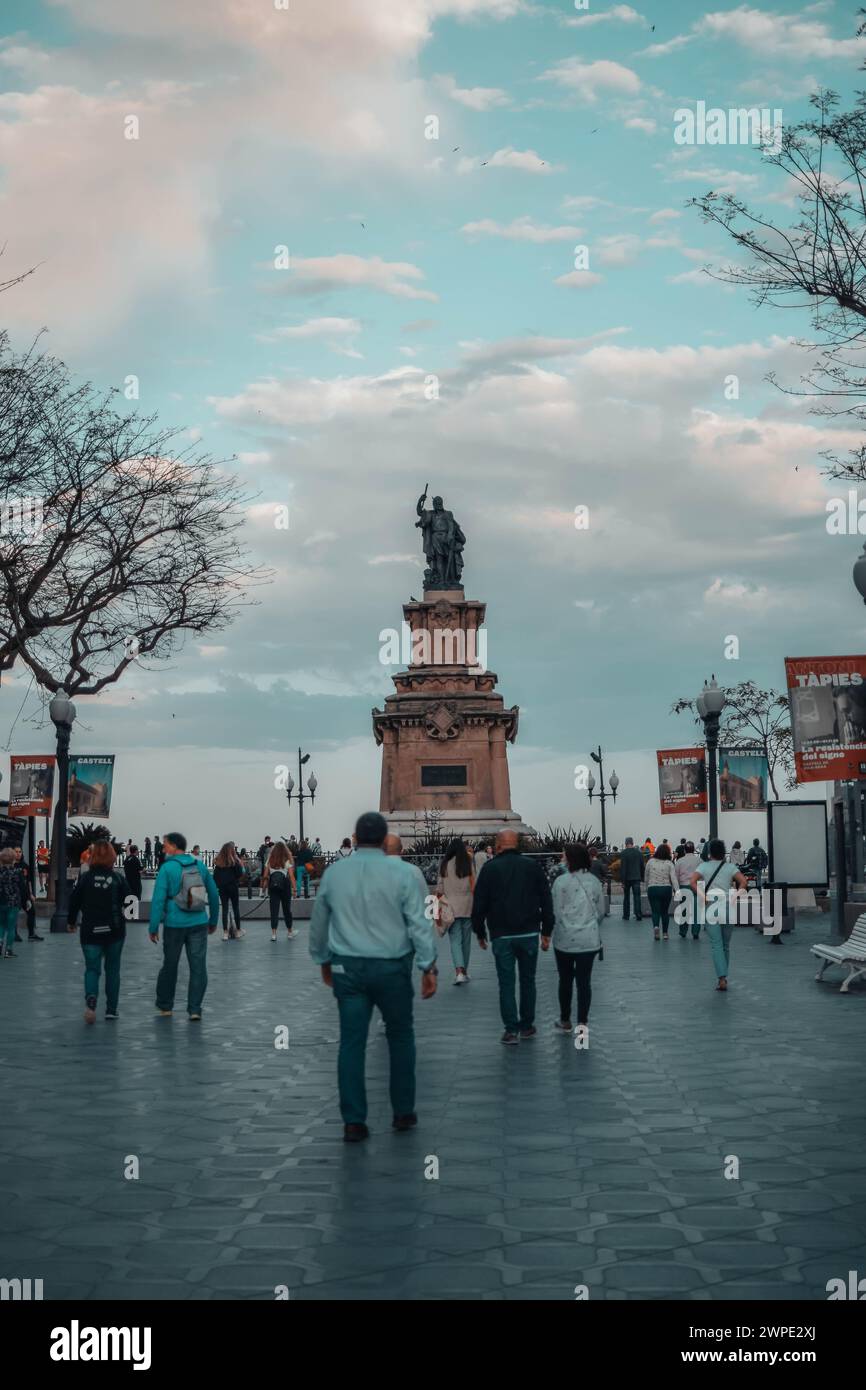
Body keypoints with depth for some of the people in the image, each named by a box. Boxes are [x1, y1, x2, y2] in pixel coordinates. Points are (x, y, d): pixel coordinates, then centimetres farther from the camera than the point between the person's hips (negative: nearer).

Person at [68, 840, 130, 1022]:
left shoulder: (85, 878, -5)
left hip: (90, 932, -1)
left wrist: (72, 922, 15)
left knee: (92, 968, 5)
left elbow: (74, 902, -2)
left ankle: (91, 997, -25)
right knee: (112, 969, 13)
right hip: (115, 930, 1)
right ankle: (111, 1010, 14)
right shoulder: (119, 878, -5)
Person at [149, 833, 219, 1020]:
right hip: (199, 925, 3)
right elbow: (214, 894, 11)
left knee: (170, 965, 13)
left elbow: (158, 899, -12)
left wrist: (153, 927, -7)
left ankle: (165, 1006, 26)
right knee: (198, 966, 4)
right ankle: (194, 1009, 1)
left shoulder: (167, 868, -9)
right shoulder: (200, 866, 5)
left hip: (175, 925, -2)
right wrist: (213, 921, 22)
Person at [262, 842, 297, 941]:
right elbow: (291, 876, -9)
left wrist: (264, 889, 6)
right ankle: (290, 932, 24)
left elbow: (265, 876, 1)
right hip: (285, 886, -1)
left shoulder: (270, 861, 4)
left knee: (274, 910, 3)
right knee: (287, 909, 11)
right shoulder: (287, 861, -1)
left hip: (273, 887, 1)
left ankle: (273, 933, -2)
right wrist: (294, 888, -10)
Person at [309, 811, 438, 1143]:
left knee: (351, 1041, 4)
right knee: (400, 1037, 14)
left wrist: (323, 960, 27)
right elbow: (419, 922, -10)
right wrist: (429, 967, -6)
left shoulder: (334, 872, 3)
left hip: (347, 968, 2)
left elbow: (318, 922, 13)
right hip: (391, 967, -2)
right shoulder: (402, 872, -7)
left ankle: (353, 1122, 3)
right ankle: (403, 1113, 20)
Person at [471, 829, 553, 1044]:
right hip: (529, 934, 2)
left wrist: (480, 932, 8)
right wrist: (547, 931, 10)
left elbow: (479, 904, -2)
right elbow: (546, 901, 5)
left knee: (506, 983, 3)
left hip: (501, 936, -2)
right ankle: (527, 1026, 19)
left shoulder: (490, 868, -3)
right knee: (528, 980, 14)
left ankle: (511, 1030, -1)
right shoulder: (533, 866, 3)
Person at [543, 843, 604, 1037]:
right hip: (589, 940, 2)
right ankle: (582, 1023, 3)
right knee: (584, 981, 6)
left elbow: (555, 911, -8)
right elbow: (601, 912, 12)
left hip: (565, 940, -2)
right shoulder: (594, 881, 3)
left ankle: (565, 1021, 22)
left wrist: (546, 934, 3)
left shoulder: (561, 881, -11)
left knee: (565, 980, 12)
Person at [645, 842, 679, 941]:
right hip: (666, 889, 0)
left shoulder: (650, 862, -1)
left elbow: (647, 877, 7)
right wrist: (677, 891, -16)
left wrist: (647, 888, 19)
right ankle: (665, 933, 16)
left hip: (652, 889, 0)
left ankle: (655, 926, -25)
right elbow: (673, 878, -12)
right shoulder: (669, 864, -5)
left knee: (655, 911, 2)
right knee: (665, 911, 13)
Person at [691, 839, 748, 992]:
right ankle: (723, 976, 21)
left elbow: (693, 882, -14)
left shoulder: (703, 866, 2)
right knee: (726, 944, 14)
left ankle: (722, 979, -16)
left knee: (716, 945, -4)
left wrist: (703, 898, -10)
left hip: (710, 907, -1)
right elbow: (743, 882, -9)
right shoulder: (730, 867, 5)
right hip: (728, 907, 1)